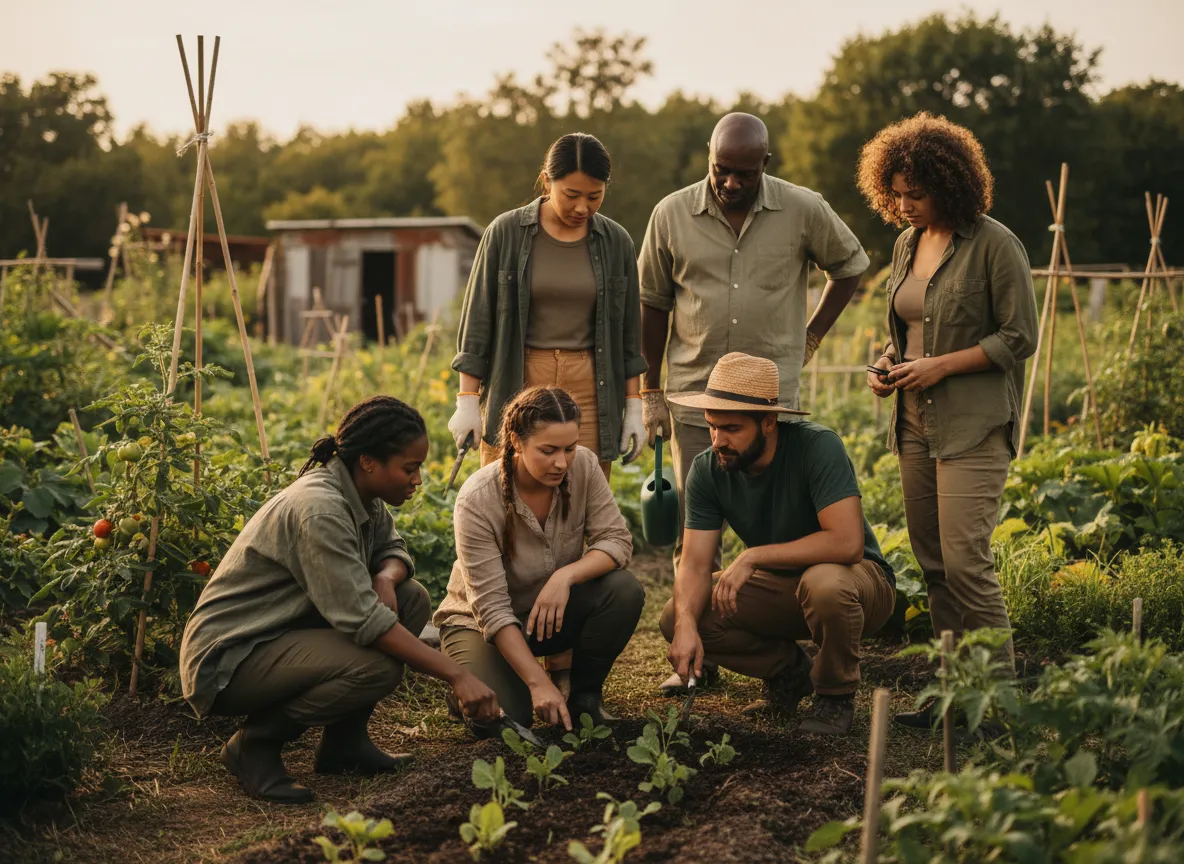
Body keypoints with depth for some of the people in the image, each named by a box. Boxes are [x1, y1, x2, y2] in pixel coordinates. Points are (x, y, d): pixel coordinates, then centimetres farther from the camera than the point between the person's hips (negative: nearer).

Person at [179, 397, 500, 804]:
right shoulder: (319, 510, -26)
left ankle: (344, 741, 6)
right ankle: (254, 744, -8)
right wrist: (456, 674, -29)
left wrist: (385, 578, -11)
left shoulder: (364, 495, 1)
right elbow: (361, 620, -30)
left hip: (287, 631, 9)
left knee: (411, 597, -1)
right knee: (378, 667, -29)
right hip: (227, 659, -9)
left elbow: (392, 548, 16)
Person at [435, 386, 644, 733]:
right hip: (483, 622, -4)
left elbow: (617, 540, -15)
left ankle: (585, 697, -2)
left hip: (552, 611, 4)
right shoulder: (478, 499, -28)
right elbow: (491, 606, -28)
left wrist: (565, 576, -34)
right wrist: (539, 683, -35)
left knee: (624, 590, -25)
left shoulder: (583, 466, -17)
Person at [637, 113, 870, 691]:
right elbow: (653, 304, 9)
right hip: (694, 392, 1)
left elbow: (850, 266, 15)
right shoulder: (672, 215, 0)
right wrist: (650, 393, 8)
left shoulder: (804, 211, -3)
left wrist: (812, 336, 8)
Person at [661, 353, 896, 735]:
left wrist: (753, 556, -34)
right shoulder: (707, 470, -12)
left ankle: (836, 695, -10)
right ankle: (789, 671, 8)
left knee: (823, 583, -41)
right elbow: (695, 563, -14)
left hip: (859, 578, -5)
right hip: (781, 586, 5)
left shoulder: (818, 446, -27)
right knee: (676, 617, -15)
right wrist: (686, 625, -35)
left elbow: (846, 542, -35)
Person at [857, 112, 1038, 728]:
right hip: (916, 424, 7)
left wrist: (940, 366, -15)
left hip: (973, 428, -7)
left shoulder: (993, 245, -9)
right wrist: (886, 366, 5)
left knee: (965, 562, -12)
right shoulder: (907, 244, 13)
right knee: (933, 565, 8)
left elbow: (1020, 338, -9)